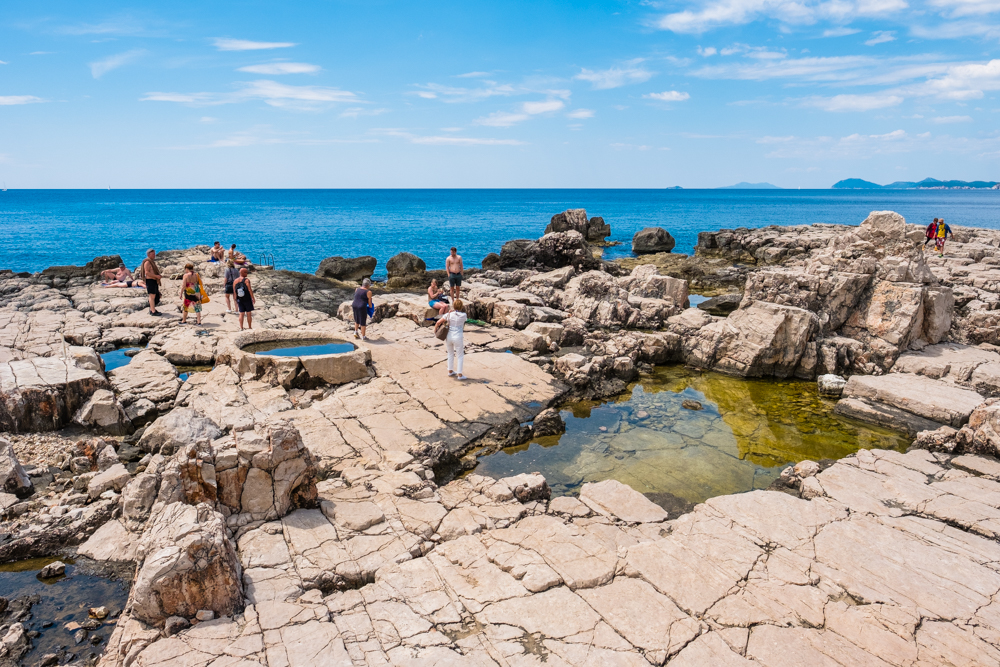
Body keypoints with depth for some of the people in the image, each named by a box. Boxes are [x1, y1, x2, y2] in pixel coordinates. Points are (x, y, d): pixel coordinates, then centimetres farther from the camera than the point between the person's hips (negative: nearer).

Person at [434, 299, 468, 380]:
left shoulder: (449, 314, -4)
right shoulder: (463, 315, -9)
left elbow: (438, 322, -7)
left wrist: (435, 329, 10)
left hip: (448, 336, 3)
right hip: (458, 337, -3)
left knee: (450, 354, 23)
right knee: (460, 356, 11)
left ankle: (450, 371, 33)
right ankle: (459, 374, 10)